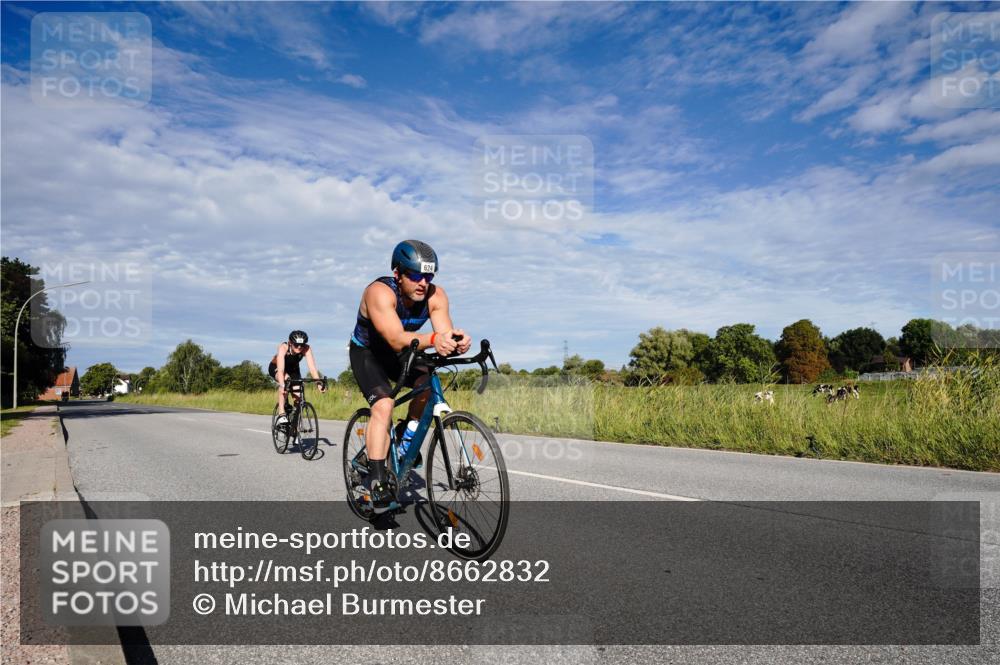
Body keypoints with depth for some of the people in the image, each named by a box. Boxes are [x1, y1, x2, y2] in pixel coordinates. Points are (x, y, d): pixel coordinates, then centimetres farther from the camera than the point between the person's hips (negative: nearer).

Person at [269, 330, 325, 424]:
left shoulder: (306, 349, -30)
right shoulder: (283, 347, -36)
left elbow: (312, 368, -37)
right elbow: (281, 370, -47)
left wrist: (319, 383, -52)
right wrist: (282, 385, -61)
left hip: (293, 369, 3)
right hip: (276, 368, -3)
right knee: (286, 380, -35)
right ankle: (281, 414, -32)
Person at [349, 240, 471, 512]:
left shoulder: (435, 295, -20)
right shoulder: (380, 292, -34)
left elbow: (445, 333, -29)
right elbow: (397, 339, -46)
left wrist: (456, 340, -54)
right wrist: (432, 339, -63)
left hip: (397, 354, 5)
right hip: (366, 352, -5)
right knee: (383, 405, -25)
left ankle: (406, 436, 4)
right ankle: (377, 480, -20)